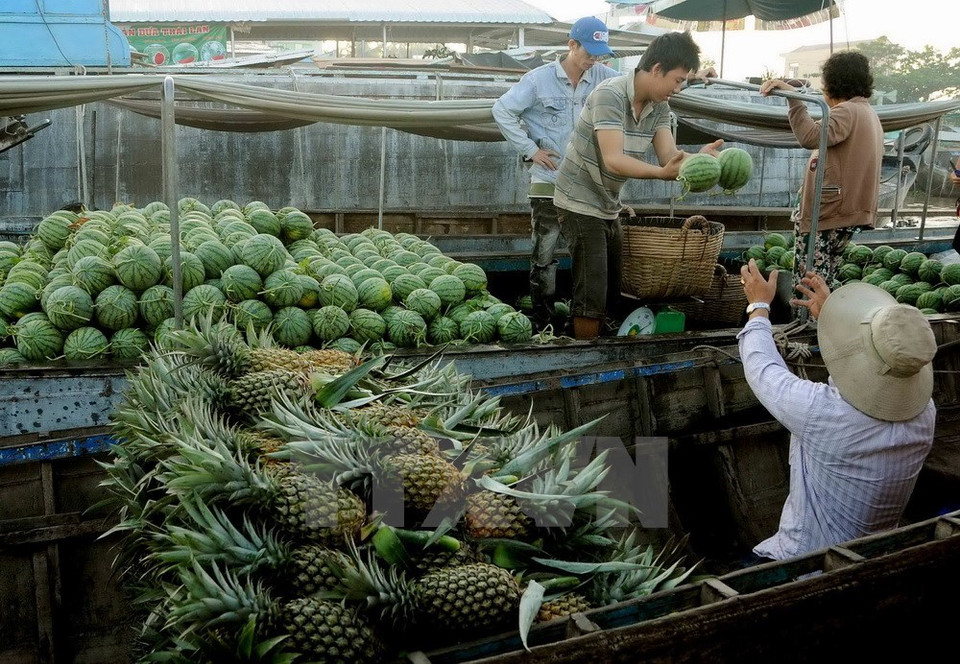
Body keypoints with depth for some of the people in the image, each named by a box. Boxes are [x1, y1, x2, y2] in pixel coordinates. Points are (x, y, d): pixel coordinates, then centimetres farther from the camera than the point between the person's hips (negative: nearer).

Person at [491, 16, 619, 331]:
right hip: (549, 180, -3)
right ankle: (542, 318, 14)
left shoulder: (604, 77, 2)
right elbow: (502, 110, -4)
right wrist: (530, 149, -7)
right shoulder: (539, 79, -6)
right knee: (544, 252, 3)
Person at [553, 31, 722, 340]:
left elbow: (668, 154, -8)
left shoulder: (659, 106, 2)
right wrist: (661, 173, -41)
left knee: (613, 288, 12)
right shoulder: (610, 94, -23)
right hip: (580, 203, -8)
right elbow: (613, 160, -31)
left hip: (609, 206, 8)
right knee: (592, 293, -9)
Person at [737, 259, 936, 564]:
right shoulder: (925, 416, -17)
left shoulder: (820, 413, -34)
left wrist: (758, 305, 2)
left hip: (800, 563, -5)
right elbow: (885, 364, 5)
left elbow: (762, 368, -14)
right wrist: (829, 313, 14)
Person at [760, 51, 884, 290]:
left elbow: (811, 137, -30)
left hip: (826, 212, -10)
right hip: (846, 212, 10)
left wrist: (793, 96, -29)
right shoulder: (868, 113, 21)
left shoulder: (847, 111, -12)